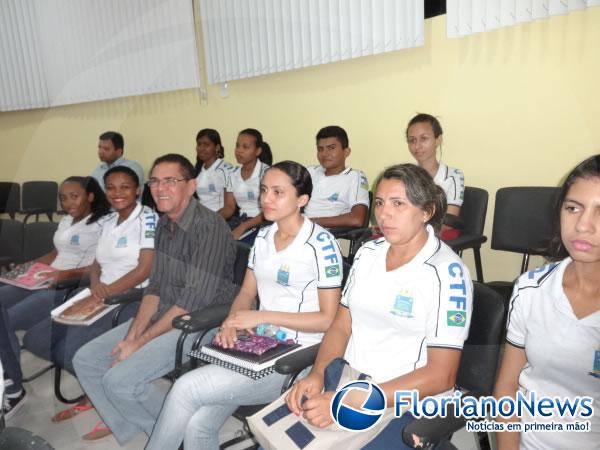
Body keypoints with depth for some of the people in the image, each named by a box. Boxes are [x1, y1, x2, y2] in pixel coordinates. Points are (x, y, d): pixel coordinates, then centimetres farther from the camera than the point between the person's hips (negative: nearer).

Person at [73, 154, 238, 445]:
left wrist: (140, 342, -17)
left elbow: (195, 299, -23)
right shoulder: (164, 225, 8)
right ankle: (125, 424, 25)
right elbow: (155, 286, 9)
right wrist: (133, 333, -4)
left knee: (119, 380, -19)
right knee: (85, 360, 6)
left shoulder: (209, 227, -20)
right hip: (162, 316, 9)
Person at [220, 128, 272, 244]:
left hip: (262, 223, -5)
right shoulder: (234, 174, 10)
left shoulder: (266, 172, -7)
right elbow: (229, 207, 9)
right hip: (240, 220, 5)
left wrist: (243, 227, -24)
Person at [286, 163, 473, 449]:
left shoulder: (447, 273, -15)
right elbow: (341, 327, 7)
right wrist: (317, 374, -11)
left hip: (406, 402, -5)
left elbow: (441, 375, -17)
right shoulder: (367, 253, 4)